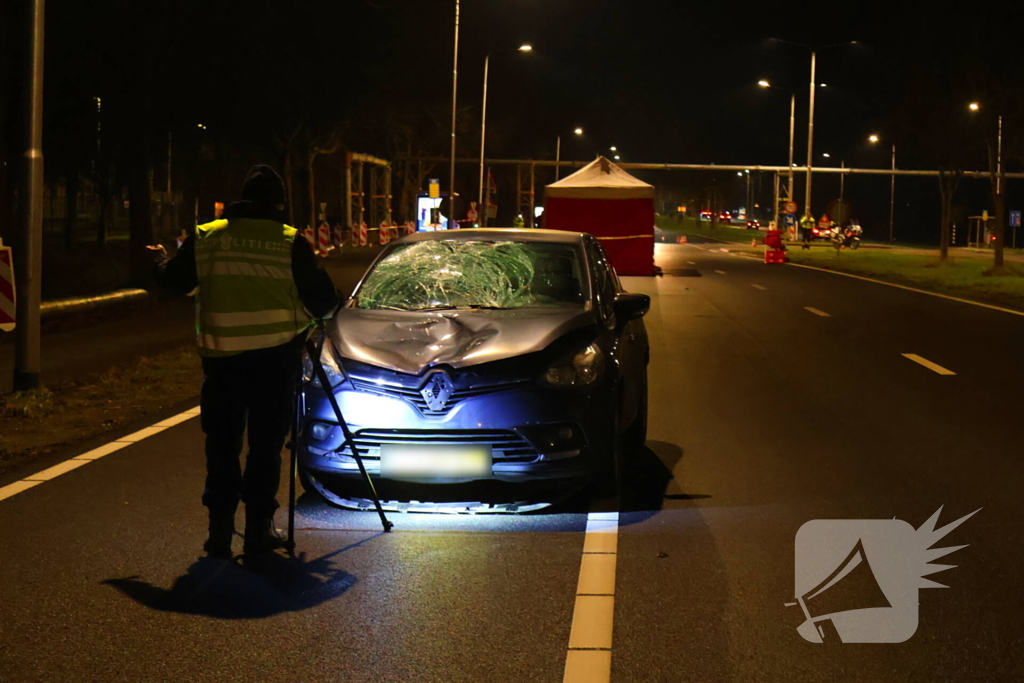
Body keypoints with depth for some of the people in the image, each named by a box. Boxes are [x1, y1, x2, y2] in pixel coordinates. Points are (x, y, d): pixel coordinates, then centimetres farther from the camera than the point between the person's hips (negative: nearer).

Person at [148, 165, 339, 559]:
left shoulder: (205, 239, 1)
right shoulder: (291, 243, -4)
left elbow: (172, 282, 11)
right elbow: (322, 300, -2)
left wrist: (160, 258, 32)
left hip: (221, 358, 2)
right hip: (276, 358, -1)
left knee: (222, 445, 11)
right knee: (266, 445, 7)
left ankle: (220, 529, 10)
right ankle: (259, 528, 10)